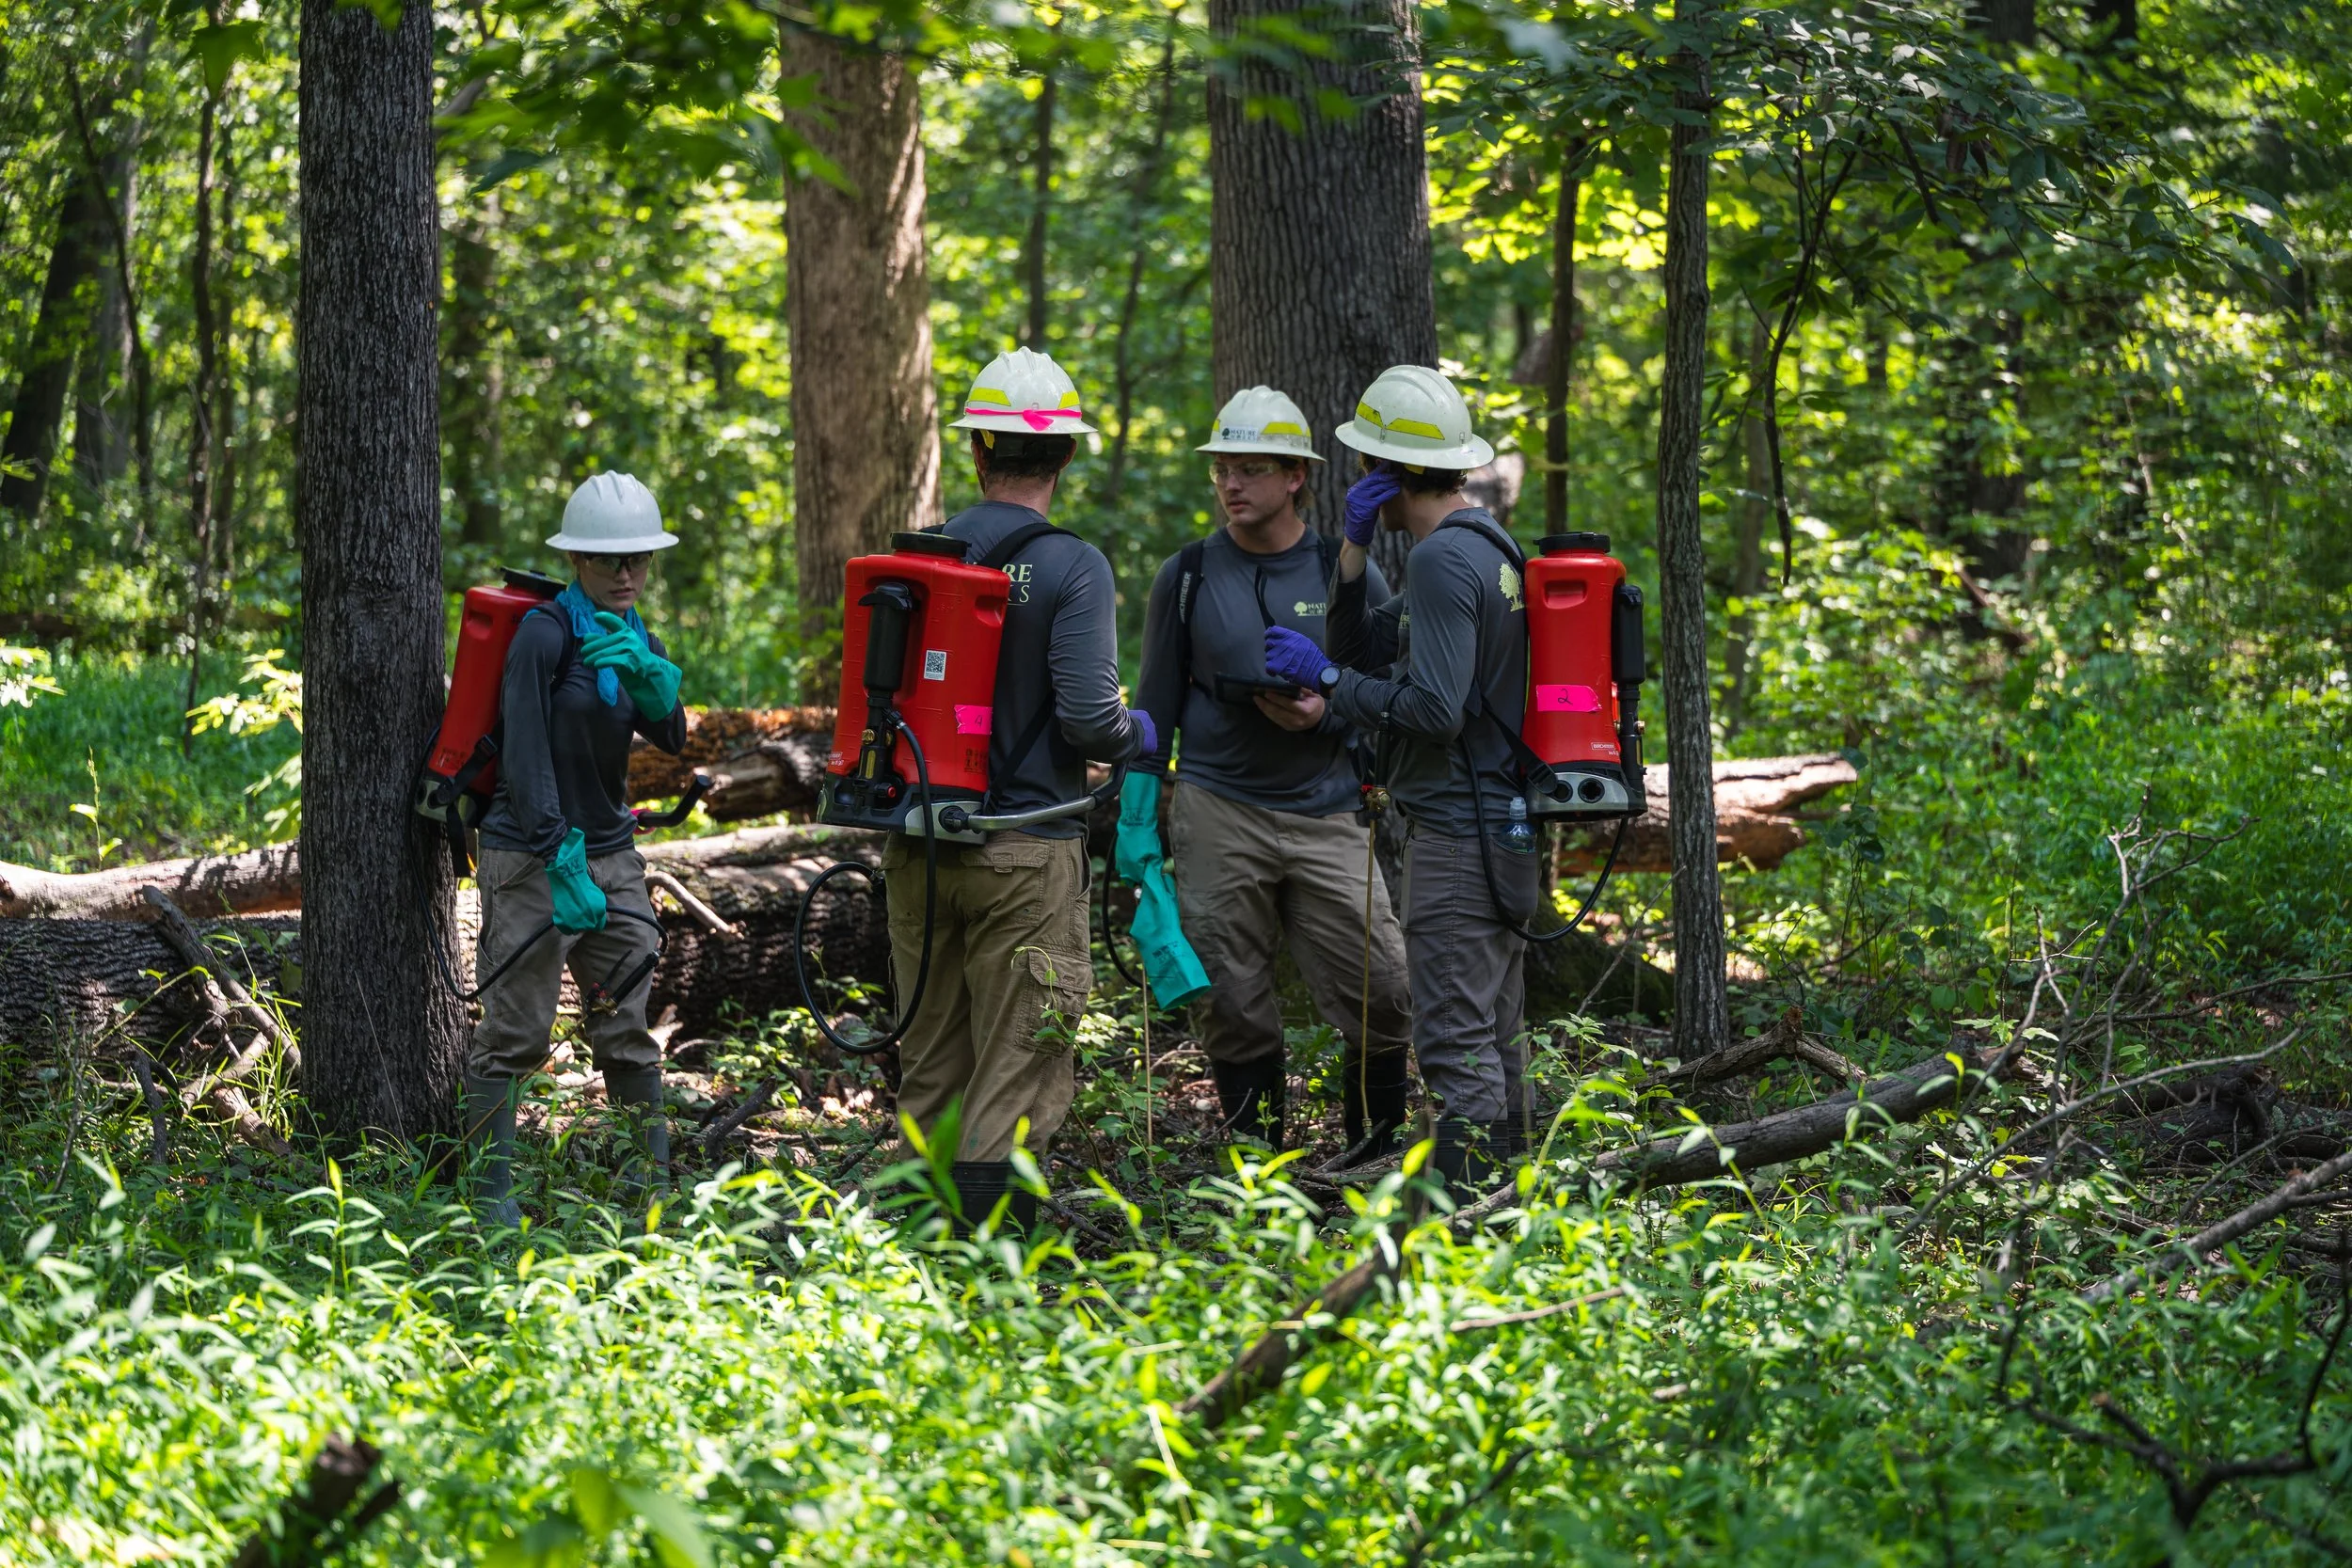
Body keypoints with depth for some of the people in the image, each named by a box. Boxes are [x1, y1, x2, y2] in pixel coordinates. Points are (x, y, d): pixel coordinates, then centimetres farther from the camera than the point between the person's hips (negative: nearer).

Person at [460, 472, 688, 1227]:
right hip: (531, 853, -7)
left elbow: (671, 735, -3)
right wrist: (563, 864, -22)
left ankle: (654, 1169, 16)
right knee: (515, 1029, -7)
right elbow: (526, 757, -17)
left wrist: (646, 672, -23)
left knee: (625, 1022, 9)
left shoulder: (635, 640, 10)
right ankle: (491, 1189, -3)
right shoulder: (546, 633, -12)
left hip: (610, 850, 7)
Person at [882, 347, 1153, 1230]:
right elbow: (1088, 716, -17)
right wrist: (1135, 738, 4)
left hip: (918, 849, 5)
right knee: (1014, 1077, 0)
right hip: (1024, 849, -5)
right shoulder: (1071, 567, -11)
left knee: (930, 1068, 15)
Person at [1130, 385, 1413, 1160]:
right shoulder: (1187, 576, 6)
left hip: (1327, 814, 0)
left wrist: (1325, 715, -12)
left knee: (1383, 996, -6)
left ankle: (1375, 1154, 12)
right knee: (1234, 1007, 1)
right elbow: (1157, 705, 11)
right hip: (1217, 813, 0)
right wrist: (1137, 819, 5)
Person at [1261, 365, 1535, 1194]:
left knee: (1457, 1046, -9)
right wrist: (1355, 548, 5)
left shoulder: (1444, 559, -16)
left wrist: (1325, 678, -13)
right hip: (1504, 824, 10)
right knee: (1494, 1043, 14)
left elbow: (1432, 709, -23)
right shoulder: (1489, 546, 16)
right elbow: (1366, 649, 18)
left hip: (1456, 833, -10)